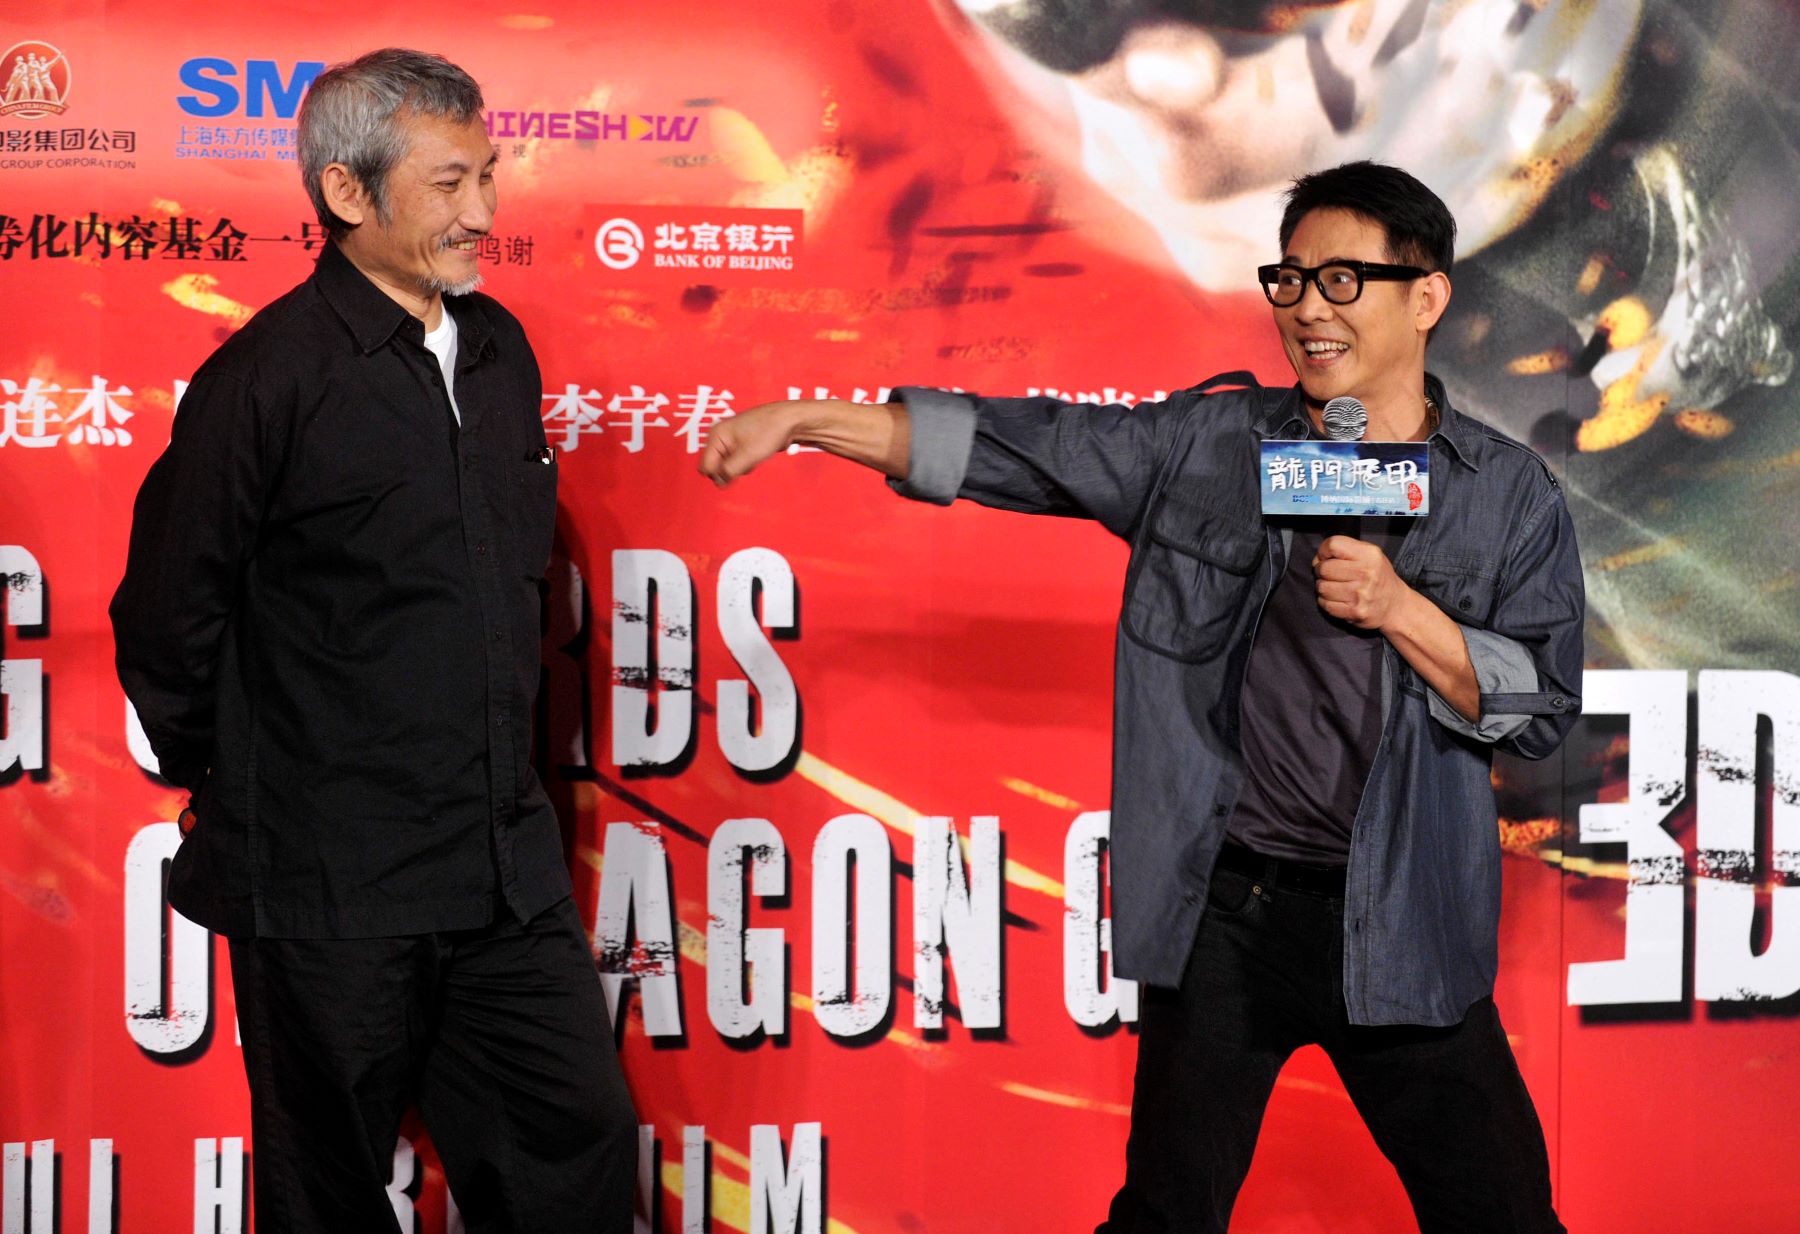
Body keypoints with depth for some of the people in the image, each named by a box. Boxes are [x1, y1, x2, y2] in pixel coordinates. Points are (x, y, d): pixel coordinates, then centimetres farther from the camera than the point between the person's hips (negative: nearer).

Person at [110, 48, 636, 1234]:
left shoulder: (501, 351, 8)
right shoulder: (269, 373, -14)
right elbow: (169, 615, -8)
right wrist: (234, 788, 3)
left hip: (507, 864, 6)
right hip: (330, 885, -6)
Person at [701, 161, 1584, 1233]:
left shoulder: (1512, 493, 1)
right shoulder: (1210, 446, 4)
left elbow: (1544, 709, -3)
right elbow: (1023, 445, 1)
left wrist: (1397, 608, -17)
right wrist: (805, 419, -6)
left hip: (1401, 928, 0)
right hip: (1221, 912, 1)